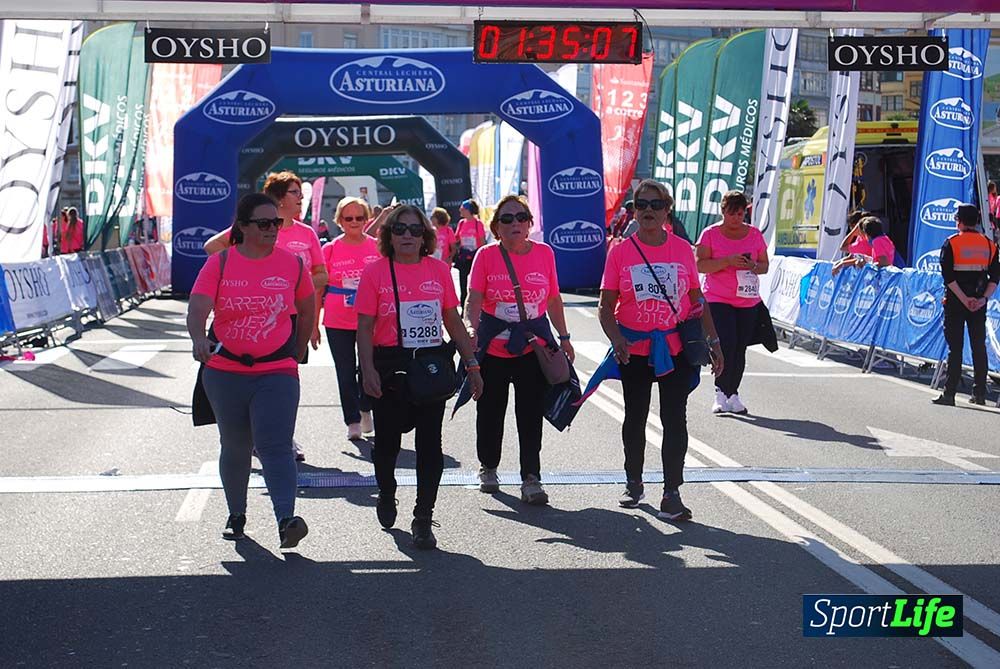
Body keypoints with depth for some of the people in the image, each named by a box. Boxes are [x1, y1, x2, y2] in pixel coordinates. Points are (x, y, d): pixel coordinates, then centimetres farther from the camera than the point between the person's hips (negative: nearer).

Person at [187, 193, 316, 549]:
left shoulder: (292, 265, 1)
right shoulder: (220, 263, -2)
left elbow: (307, 311, 17)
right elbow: (197, 309, -14)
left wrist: (296, 353, 20)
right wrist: (200, 340, -34)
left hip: (276, 373, -1)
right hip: (225, 372, 1)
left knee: (275, 445, -16)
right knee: (235, 447, 14)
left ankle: (286, 520, -24)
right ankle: (236, 515, 31)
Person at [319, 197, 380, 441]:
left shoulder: (377, 247, 1)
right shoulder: (330, 249, 0)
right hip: (338, 323, 0)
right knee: (346, 372, 5)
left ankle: (366, 409, 32)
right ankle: (353, 422, 16)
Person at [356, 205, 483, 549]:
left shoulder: (439, 269, 5)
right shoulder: (375, 271, -1)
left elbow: (453, 321, 11)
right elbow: (364, 327, -3)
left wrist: (472, 364, 9)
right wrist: (368, 369, -14)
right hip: (390, 365, -1)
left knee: (429, 443, -1)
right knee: (388, 439, 12)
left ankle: (423, 520, 5)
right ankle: (387, 496, 40)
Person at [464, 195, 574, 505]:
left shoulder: (544, 253, 2)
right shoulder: (486, 255, -4)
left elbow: (553, 299, 9)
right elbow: (474, 299, -10)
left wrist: (564, 337, 8)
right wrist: (472, 328, -27)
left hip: (534, 344, 1)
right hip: (493, 347, -1)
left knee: (531, 414, -2)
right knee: (490, 410, 12)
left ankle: (531, 478, 4)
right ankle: (488, 467, 32)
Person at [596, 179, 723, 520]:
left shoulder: (682, 249, 0)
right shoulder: (620, 252, -3)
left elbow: (696, 300, 8)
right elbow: (606, 306, -3)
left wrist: (713, 341, 7)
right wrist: (617, 340, -18)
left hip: (675, 347, 0)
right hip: (634, 349, 0)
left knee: (675, 420, -3)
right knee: (635, 418, 14)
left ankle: (671, 496, 2)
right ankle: (634, 484, 32)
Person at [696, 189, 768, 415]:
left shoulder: (754, 234, 9)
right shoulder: (710, 233, 0)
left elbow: (764, 265, 14)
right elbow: (700, 265, -8)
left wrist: (753, 266, -9)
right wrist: (728, 261, -20)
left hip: (748, 301, 3)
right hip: (718, 300, -3)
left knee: (740, 349, 4)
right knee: (726, 344, -14)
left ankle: (733, 394, 14)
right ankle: (720, 392, -1)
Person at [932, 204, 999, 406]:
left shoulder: (951, 243, -4)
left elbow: (948, 275, -13)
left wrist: (964, 299, -12)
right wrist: (984, 298, -5)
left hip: (955, 302, -3)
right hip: (979, 303, 3)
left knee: (955, 348, -1)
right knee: (979, 347, 9)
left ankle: (949, 393, -2)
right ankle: (979, 393, 10)